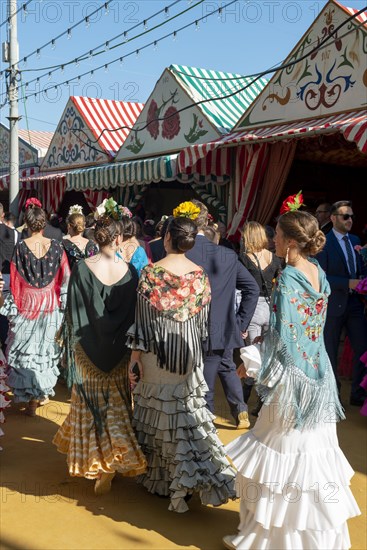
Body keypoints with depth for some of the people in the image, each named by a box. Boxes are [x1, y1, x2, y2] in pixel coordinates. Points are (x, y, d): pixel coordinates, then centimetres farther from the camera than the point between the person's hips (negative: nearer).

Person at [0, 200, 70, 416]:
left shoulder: (21, 247, -11)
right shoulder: (56, 246, -6)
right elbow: (65, 278, -2)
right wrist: (63, 302, 9)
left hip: (27, 305, -2)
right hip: (50, 305, 2)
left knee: (26, 349, 7)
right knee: (46, 346, 16)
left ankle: (31, 399, 6)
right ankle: (44, 392, 27)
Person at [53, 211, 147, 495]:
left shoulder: (82, 269, -13)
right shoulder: (129, 271, -8)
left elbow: (74, 311, -10)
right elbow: (133, 313, -2)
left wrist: (71, 342, 1)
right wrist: (128, 343, 9)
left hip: (89, 349, -1)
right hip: (118, 351, 2)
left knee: (92, 404, 13)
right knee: (115, 406, 15)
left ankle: (97, 461, 16)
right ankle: (112, 460, 15)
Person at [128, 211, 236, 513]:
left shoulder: (151, 271, -12)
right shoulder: (200, 275, -2)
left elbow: (142, 316, -11)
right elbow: (203, 318, 4)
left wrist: (136, 352, -4)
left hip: (157, 351, -2)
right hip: (189, 352, 3)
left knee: (159, 412, 11)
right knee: (189, 412, 10)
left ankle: (159, 476, 25)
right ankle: (196, 475, 8)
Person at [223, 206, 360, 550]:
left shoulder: (287, 279, -20)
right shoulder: (318, 272, 4)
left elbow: (283, 337, -20)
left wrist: (253, 367, -8)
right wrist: (265, 335, 18)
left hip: (292, 376, -8)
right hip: (317, 374, 8)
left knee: (280, 454, 6)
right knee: (312, 452, 17)